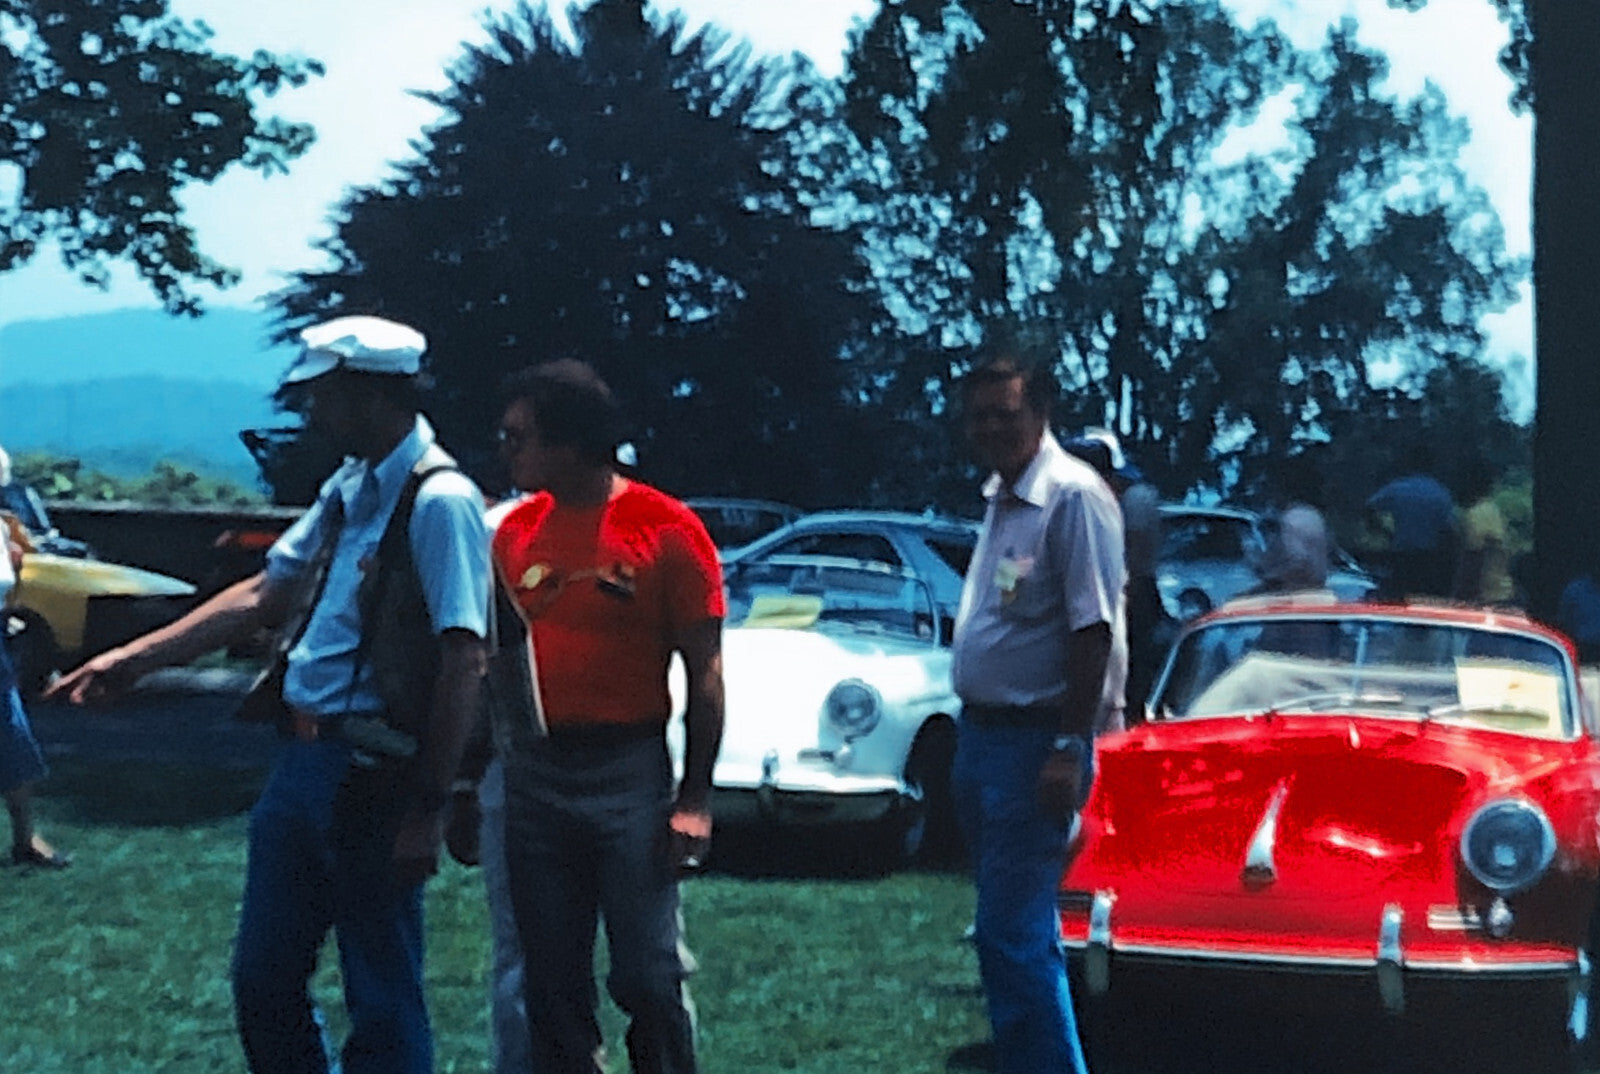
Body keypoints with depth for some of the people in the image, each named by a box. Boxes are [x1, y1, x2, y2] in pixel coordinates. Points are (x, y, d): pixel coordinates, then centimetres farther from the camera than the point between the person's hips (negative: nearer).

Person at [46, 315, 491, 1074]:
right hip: (302, 760, 9)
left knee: (383, 1004, 2)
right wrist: (133, 660, 17)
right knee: (263, 980, 17)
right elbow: (264, 596, 19)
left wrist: (428, 811, -22)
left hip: (373, 778, -9)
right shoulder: (349, 490, 11)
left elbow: (463, 663, -20)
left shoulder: (438, 502, -16)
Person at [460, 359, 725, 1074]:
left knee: (649, 975, -4)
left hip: (629, 773, -5)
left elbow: (704, 673, -5)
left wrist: (694, 798, -10)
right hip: (535, 774, 5)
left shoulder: (666, 530, -6)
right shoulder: (515, 532, 8)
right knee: (552, 985, 9)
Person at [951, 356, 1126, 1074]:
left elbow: (1092, 628, -19)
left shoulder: (1073, 497, -15)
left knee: (1012, 934, -10)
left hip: (1034, 743, -9)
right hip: (982, 735, 9)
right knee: (1015, 929, 16)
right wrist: (972, 735, 17)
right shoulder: (1000, 497, 13)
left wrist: (1068, 748, -22)